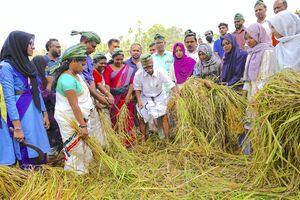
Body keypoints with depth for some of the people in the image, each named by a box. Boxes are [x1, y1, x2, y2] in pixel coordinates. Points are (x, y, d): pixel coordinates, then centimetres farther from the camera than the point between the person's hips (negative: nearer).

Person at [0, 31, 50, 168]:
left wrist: (44, 113, 15)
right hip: (20, 114, -7)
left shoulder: (27, 64, 12)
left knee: (40, 151, 12)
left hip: (35, 112, 7)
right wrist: (17, 127, -20)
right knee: (27, 154, 2)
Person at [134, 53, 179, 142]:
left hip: (159, 97, 0)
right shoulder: (138, 74, -24)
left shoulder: (160, 71, -26)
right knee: (143, 119, 6)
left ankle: (168, 140, 9)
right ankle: (143, 138, 31)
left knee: (164, 117, -4)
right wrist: (139, 101, -15)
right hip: (145, 98, 1)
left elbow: (171, 84, -23)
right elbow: (137, 88, -9)